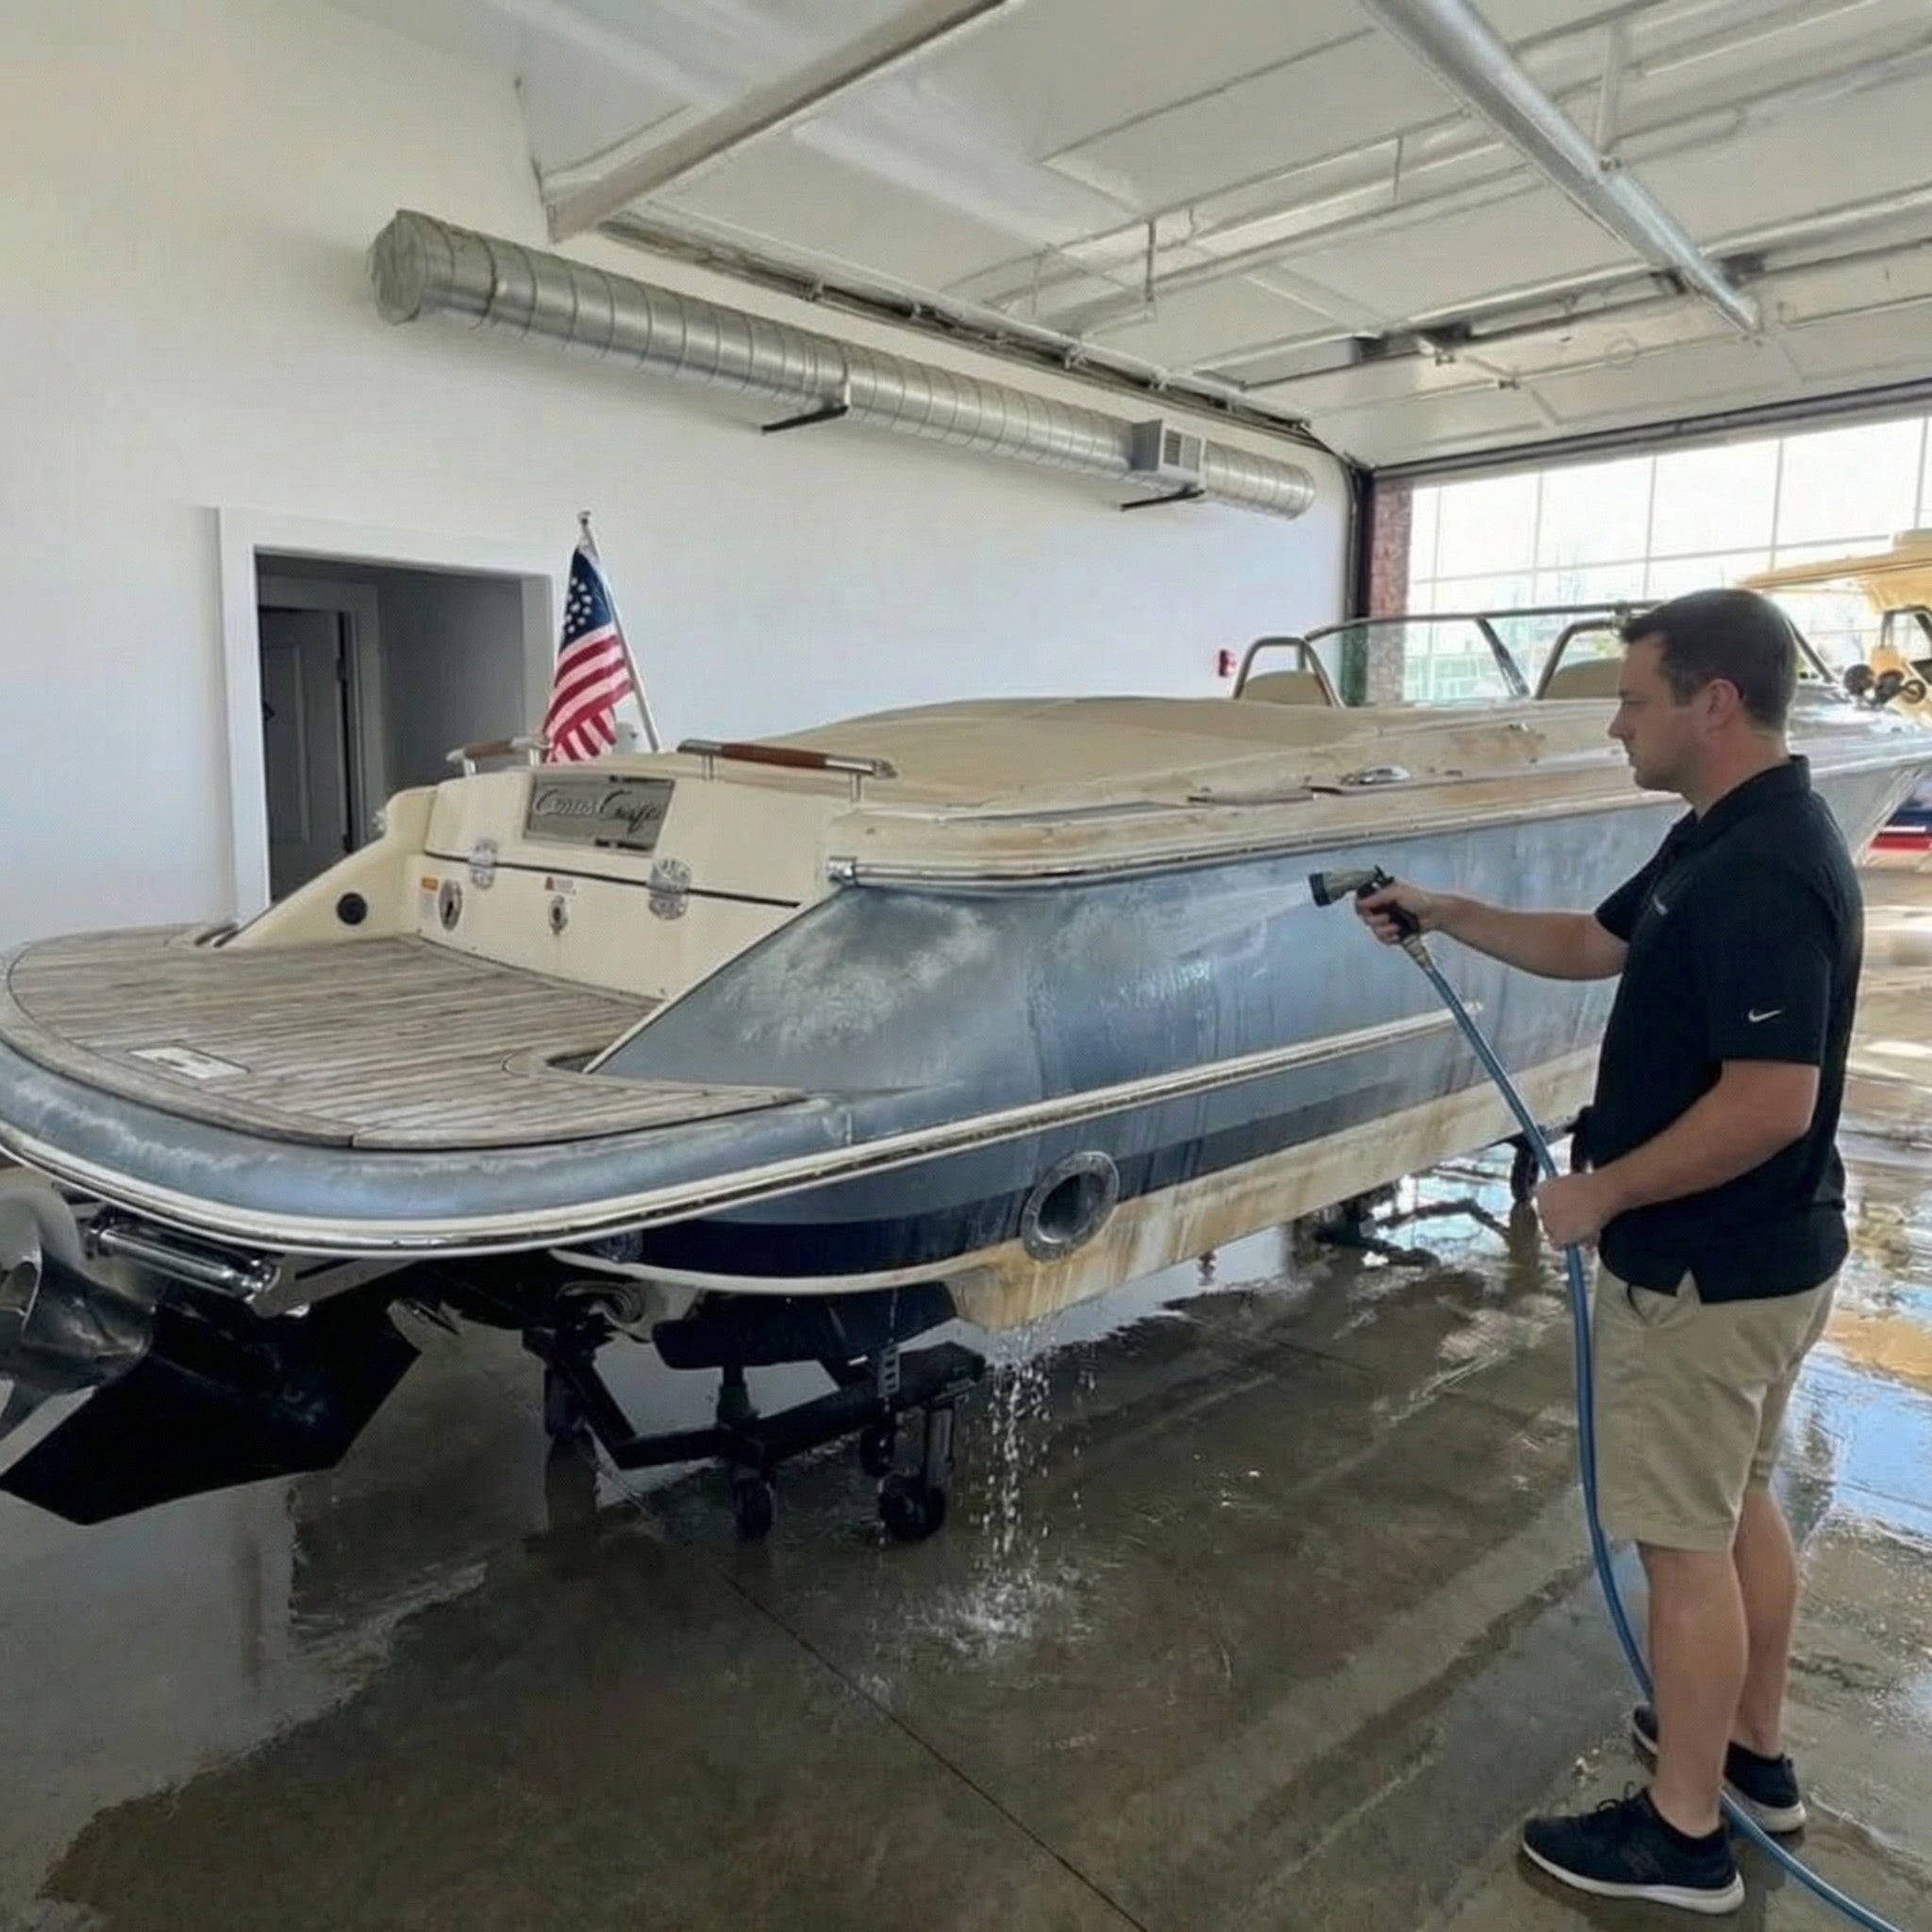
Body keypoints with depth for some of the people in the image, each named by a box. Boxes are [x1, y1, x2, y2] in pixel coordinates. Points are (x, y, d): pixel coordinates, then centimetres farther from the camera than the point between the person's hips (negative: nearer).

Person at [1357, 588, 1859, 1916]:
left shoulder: (1765, 871, -27)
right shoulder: (1721, 839, 6)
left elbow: (1770, 1105, -29)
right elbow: (1590, 945, 18)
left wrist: (1601, 1192, -20)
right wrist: (1445, 914, 12)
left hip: (1707, 1267, -10)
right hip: (1759, 1253, 10)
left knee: (1685, 1539, 4)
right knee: (1740, 1504, 22)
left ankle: (1683, 1834, 23)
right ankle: (1755, 1753, 41)